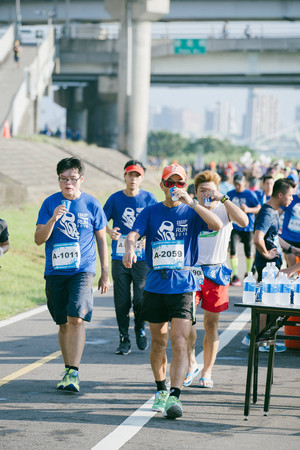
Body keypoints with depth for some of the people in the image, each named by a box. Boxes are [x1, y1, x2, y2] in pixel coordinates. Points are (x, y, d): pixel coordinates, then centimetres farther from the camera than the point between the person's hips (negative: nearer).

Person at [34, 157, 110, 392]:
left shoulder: (92, 204, 2)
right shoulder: (50, 203, 4)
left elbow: (102, 240, 10)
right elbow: (39, 239, 0)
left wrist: (105, 273, 9)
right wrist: (53, 219, -17)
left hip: (83, 270, -2)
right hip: (55, 272, 2)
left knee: (76, 319, -17)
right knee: (63, 324, 8)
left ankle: (73, 372, -17)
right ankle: (69, 371, 19)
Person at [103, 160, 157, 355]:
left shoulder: (149, 199, 1)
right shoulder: (115, 199, 3)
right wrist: (109, 231, -17)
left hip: (142, 258, -1)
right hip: (119, 258, 1)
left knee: (141, 300, -3)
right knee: (122, 301, 2)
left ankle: (140, 330, 24)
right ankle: (124, 339, 13)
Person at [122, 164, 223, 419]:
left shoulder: (191, 213, 4)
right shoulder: (151, 212, 9)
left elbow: (218, 225, -13)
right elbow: (133, 234, -6)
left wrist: (191, 202, -19)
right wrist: (129, 248, -30)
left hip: (183, 286, -2)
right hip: (155, 286, 2)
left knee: (179, 341, -13)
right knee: (159, 342, 11)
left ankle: (175, 397, -16)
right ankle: (161, 391, 28)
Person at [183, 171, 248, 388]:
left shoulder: (224, 210, 3)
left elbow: (244, 222, -19)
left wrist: (223, 198, -19)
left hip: (215, 272, -1)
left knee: (211, 324, 3)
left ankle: (207, 372, 14)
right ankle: (191, 364, 10)